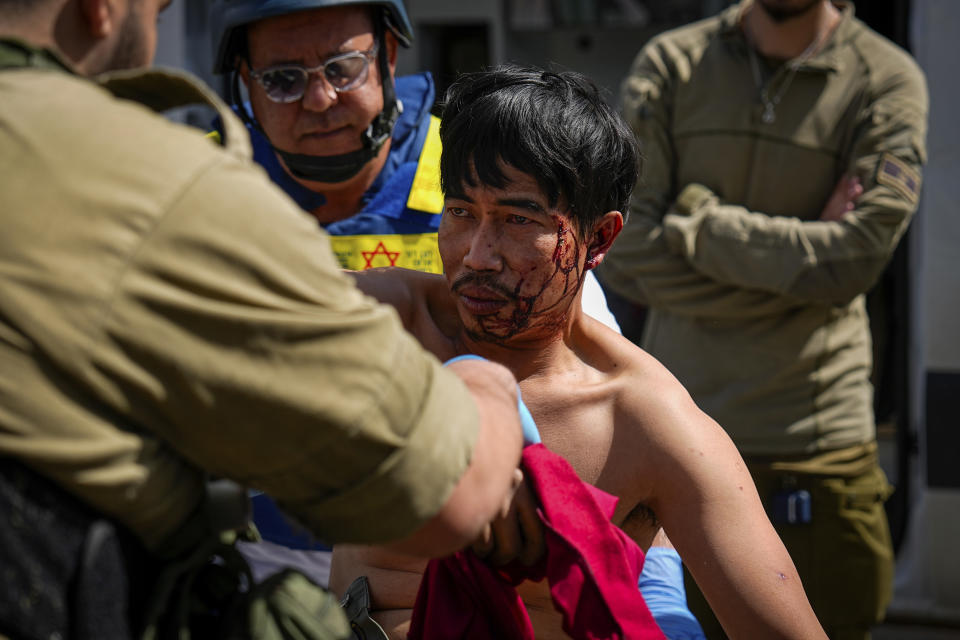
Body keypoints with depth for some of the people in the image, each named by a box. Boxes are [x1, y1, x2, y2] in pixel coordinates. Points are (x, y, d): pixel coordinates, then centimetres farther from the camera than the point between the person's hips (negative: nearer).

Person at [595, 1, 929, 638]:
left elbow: (859, 252, -13)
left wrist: (696, 219, -7)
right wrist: (802, 257, -9)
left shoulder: (888, 82, 1)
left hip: (817, 444, -1)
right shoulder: (670, 65, 5)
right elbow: (626, 253, -6)